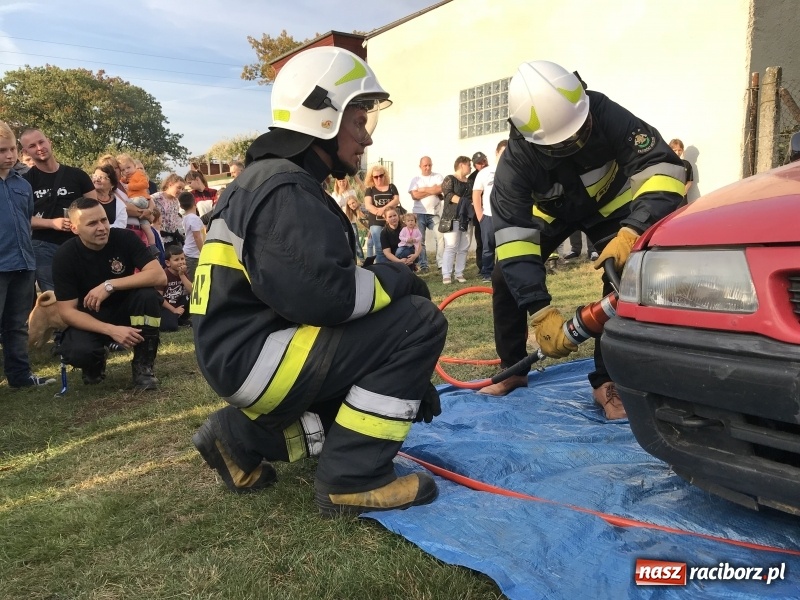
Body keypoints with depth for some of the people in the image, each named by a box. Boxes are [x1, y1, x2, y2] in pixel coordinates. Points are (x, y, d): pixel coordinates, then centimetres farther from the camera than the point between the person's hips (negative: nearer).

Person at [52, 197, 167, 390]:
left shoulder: (125, 238, -16)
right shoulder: (65, 256, -17)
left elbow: (159, 276, -26)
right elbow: (67, 311, -18)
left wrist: (110, 285, -31)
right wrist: (111, 330, -32)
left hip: (125, 309, 1)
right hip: (89, 319, -1)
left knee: (148, 295, -30)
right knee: (77, 353, -31)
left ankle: (143, 366, -14)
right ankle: (96, 362, 9)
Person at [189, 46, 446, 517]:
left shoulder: (286, 182, 17)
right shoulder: (285, 191, -15)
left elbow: (312, 289, 15)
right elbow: (320, 293, -29)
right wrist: (399, 280, -9)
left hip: (250, 351, 10)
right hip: (255, 356, -10)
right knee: (420, 322, -15)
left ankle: (245, 436, 15)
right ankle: (354, 479, -10)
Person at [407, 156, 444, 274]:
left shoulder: (438, 177, 10)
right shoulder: (415, 179, 9)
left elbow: (441, 189, -9)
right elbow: (414, 195, -6)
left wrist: (424, 189, -6)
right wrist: (433, 191, -5)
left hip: (434, 213, 0)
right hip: (419, 213, 1)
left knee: (440, 236, -14)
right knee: (420, 240, 1)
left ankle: (441, 263, -9)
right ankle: (423, 265, 7)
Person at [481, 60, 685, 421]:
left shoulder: (603, 114, -37)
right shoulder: (516, 160, -34)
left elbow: (664, 169, -39)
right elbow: (512, 238, -38)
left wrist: (631, 232, -57)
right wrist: (541, 313, -47)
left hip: (610, 204, -1)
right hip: (553, 212, 1)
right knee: (505, 276, -11)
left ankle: (606, 381, -8)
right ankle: (512, 368, 7)